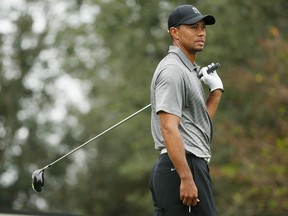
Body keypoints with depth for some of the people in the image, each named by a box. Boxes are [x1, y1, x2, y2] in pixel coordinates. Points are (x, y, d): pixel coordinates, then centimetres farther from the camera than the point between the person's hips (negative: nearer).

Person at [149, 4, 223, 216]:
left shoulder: (191, 71, 23)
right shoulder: (172, 70, -10)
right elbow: (169, 128, -20)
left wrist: (216, 90, 13)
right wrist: (186, 178, -25)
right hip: (181, 168, -10)